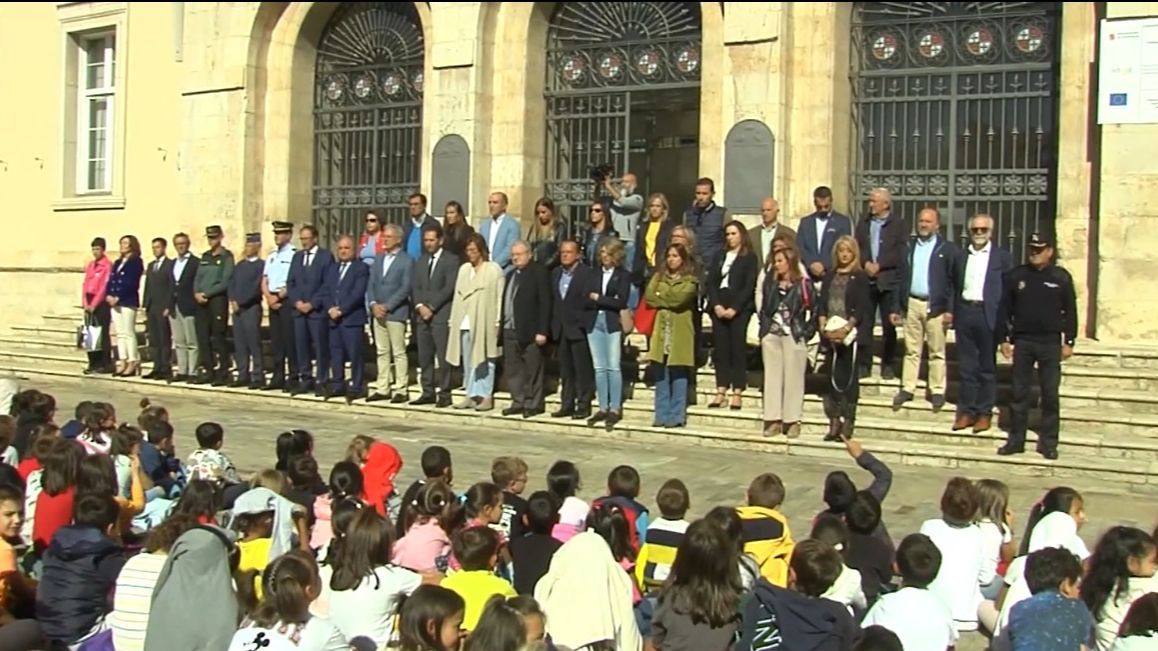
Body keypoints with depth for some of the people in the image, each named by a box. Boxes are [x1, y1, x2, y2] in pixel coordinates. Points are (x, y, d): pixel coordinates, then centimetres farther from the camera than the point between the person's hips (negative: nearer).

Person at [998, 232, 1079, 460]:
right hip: (1022, 341, 1)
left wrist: (1069, 342, 0)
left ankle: (1048, 443, 9)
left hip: (1050, 343, -1)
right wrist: (1005, 339, 3)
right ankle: (1016, 440, 12)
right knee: (1019, 394, 5)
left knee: (1050, 395, 2)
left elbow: (1070, 311, 3)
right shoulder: (1017, 276, 4)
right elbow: (1005, 309, 7)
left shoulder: (1061, 277, 0)